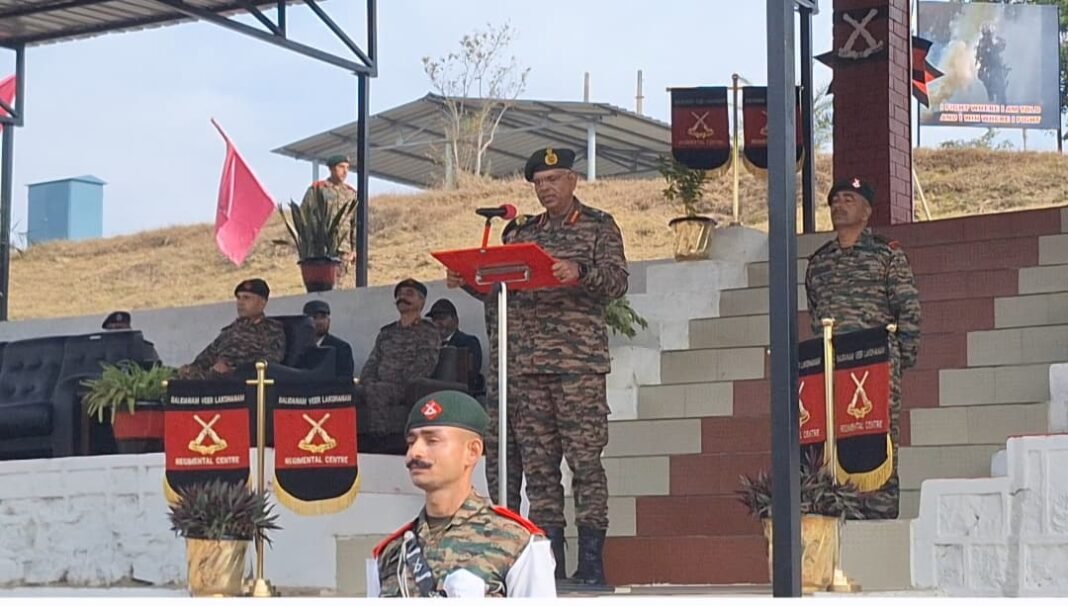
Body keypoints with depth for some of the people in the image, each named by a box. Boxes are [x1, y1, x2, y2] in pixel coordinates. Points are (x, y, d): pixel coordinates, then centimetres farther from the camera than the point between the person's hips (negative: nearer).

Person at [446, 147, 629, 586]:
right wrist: (466, 281, 2)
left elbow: (618, 281, -4)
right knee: (537, 461, 2)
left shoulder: (599, 227, 7)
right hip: (525, 363, 4)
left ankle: (592, 561, -6)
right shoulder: (521, 232, 19)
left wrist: (579, 273, -22)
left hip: (579, 361, -4)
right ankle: (549, 561, 5)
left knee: (585, 458, -8)